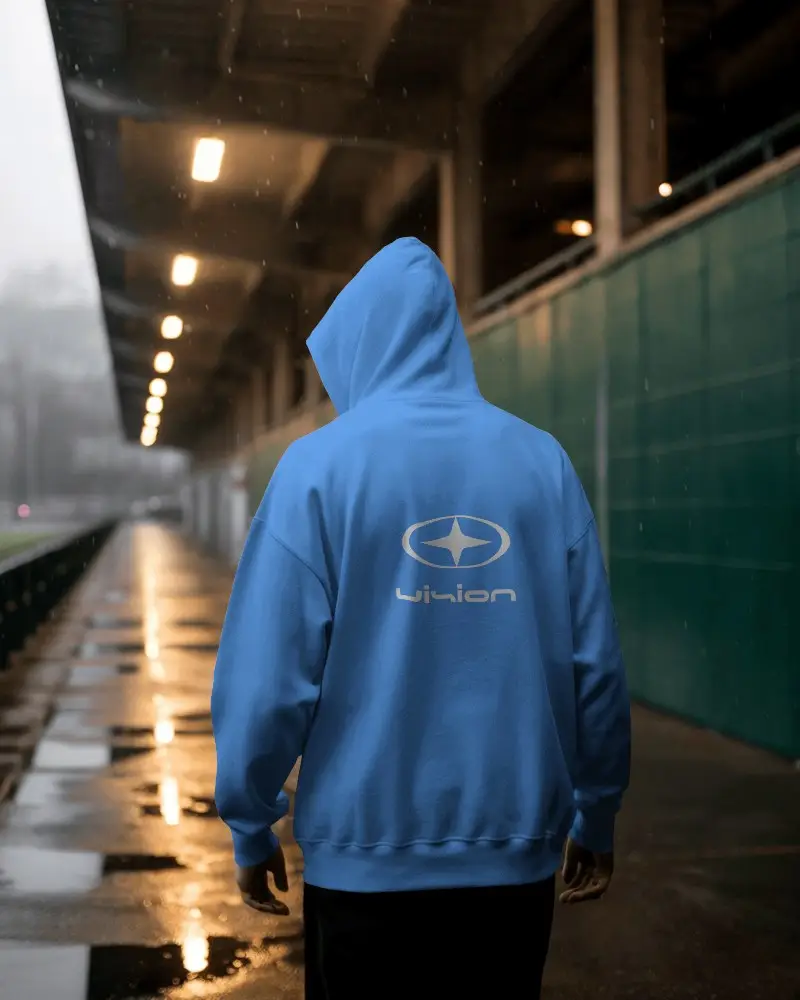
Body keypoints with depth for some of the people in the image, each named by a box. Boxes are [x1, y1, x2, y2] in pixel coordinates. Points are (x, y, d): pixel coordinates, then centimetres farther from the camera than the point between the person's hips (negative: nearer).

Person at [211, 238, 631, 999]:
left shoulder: (320, 465, -9)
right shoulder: (542, 462, -1)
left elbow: (268, 674, -12)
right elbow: (596, 664, -1)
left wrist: (251, 827, 2)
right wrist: (595, 818, 12)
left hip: (364, 858, -2)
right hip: (517, 856, 2)